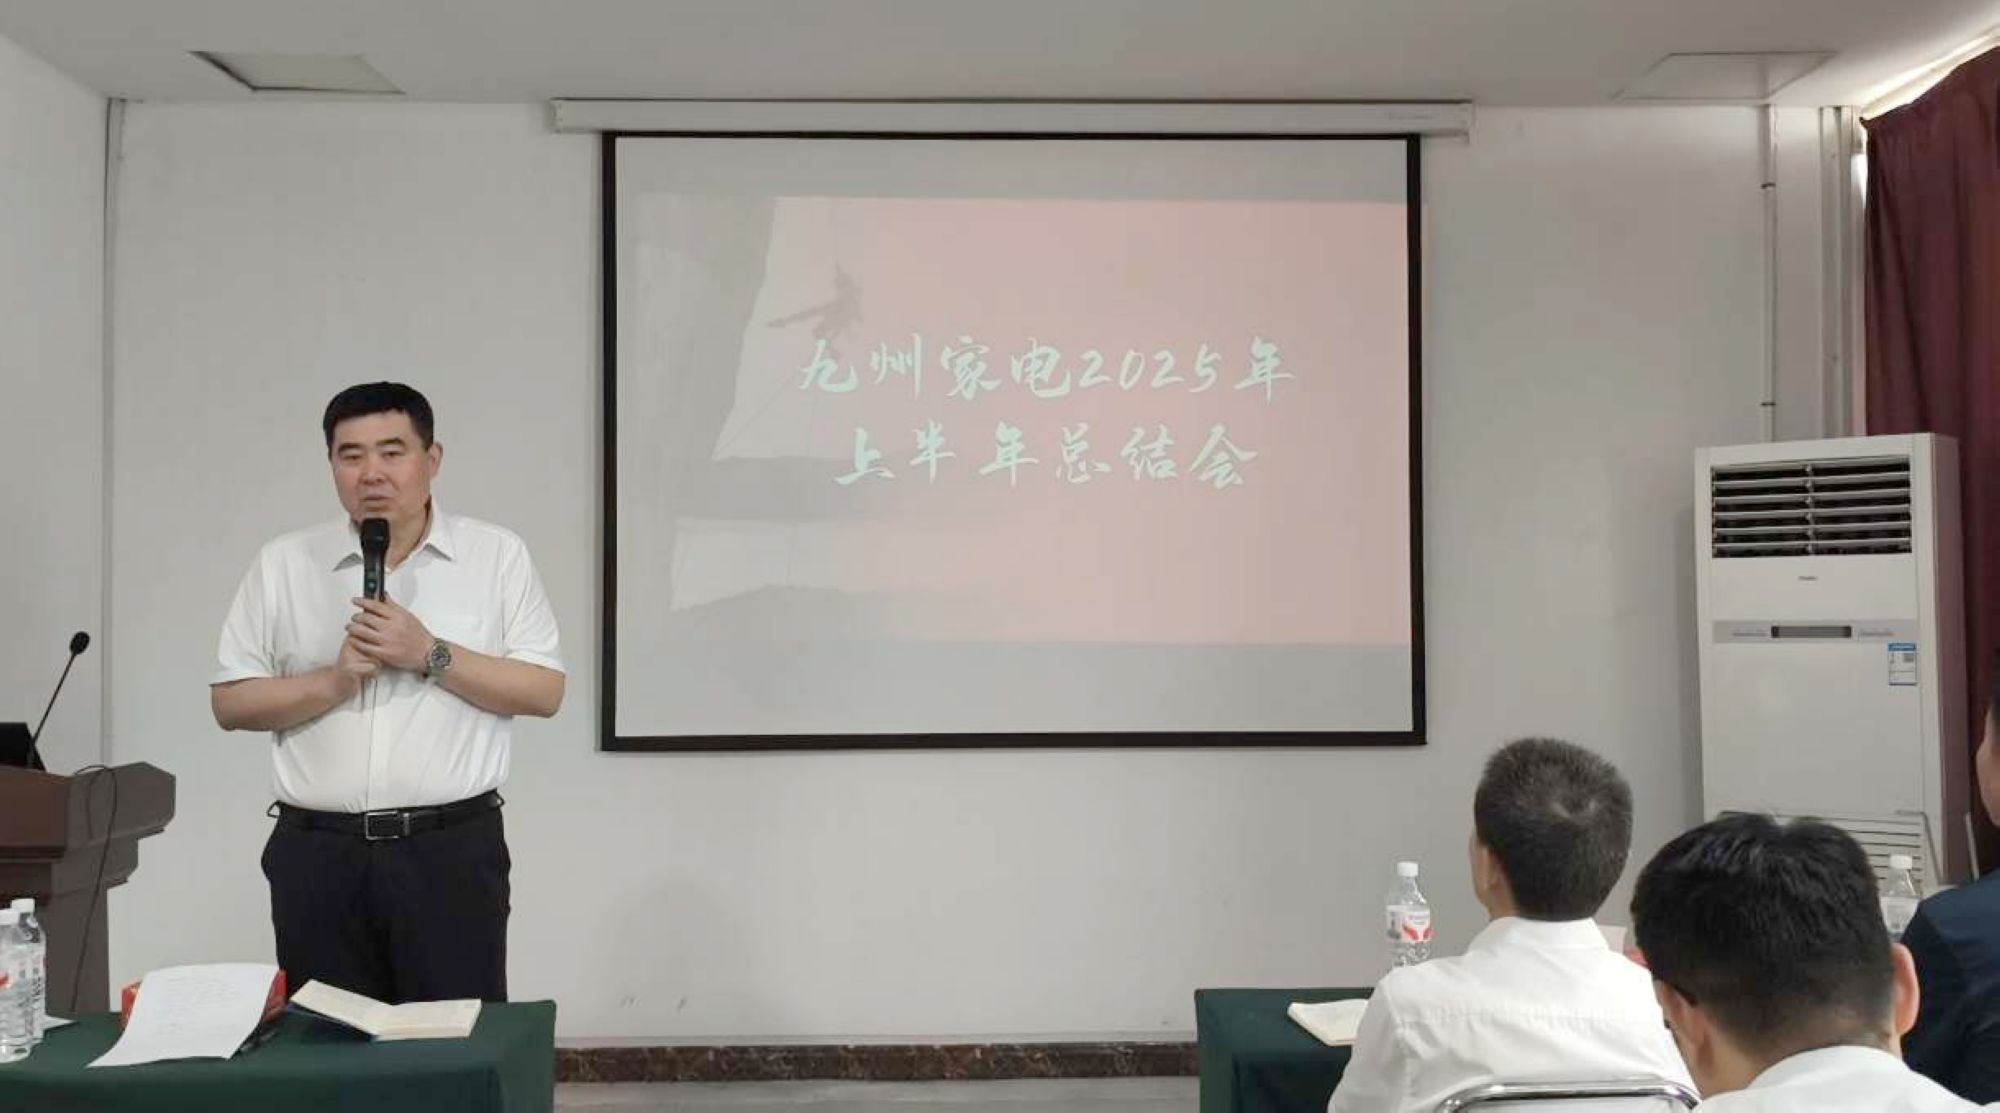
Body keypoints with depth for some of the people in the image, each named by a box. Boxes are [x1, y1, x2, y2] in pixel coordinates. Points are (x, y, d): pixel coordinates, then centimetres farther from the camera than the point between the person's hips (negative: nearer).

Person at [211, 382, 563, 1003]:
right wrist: (333, 682, -10)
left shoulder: (498, 556, 3)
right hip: (318, 854, 2)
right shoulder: (282, 565, 7)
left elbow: (544, 691, -2)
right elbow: (230, 702, 6)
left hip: (452, 850, -2)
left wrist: (431, 655, -13)